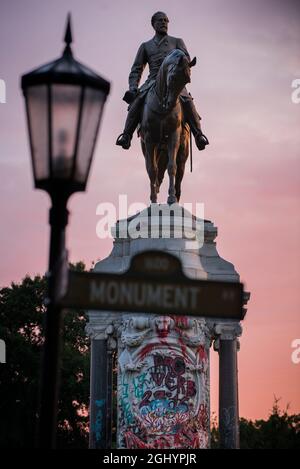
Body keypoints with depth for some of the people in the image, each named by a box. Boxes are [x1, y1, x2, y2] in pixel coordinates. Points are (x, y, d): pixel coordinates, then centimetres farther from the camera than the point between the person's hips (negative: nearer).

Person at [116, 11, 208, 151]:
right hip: (153, 81, 1)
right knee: (136, 100, -29)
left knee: (187, 102, -31)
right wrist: (133, 87, -2)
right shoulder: (146, 46, 23)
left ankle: (198, 135, -28)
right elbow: (137, 69, 17)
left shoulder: (177, 42, 20)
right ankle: (126, 135, -28)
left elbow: (186, 60, 6)